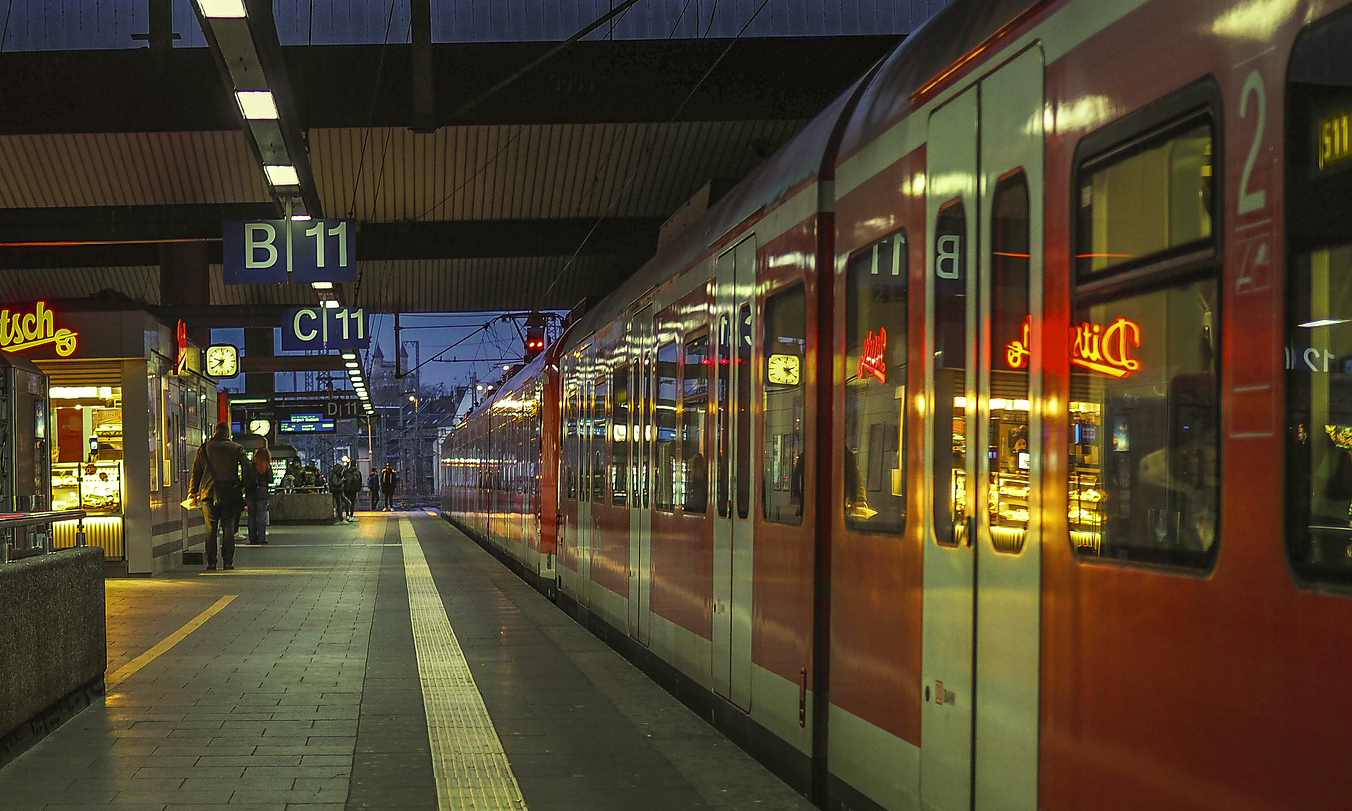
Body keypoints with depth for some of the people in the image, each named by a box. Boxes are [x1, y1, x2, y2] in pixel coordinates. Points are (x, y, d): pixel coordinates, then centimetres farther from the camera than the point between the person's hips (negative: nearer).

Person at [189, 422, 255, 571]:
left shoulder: (204, 448, 5)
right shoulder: (236, 449, 3)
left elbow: (196, 471, 6)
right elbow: (247, 469, -2)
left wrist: (193, 491, 11)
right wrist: (242, 486, 11)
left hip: (209, 493, 0)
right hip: (230, 495, 0)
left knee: (211, 530, 3)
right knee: (228, 529, 5)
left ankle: (211, 563, 0)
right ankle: (228, 562, 1)